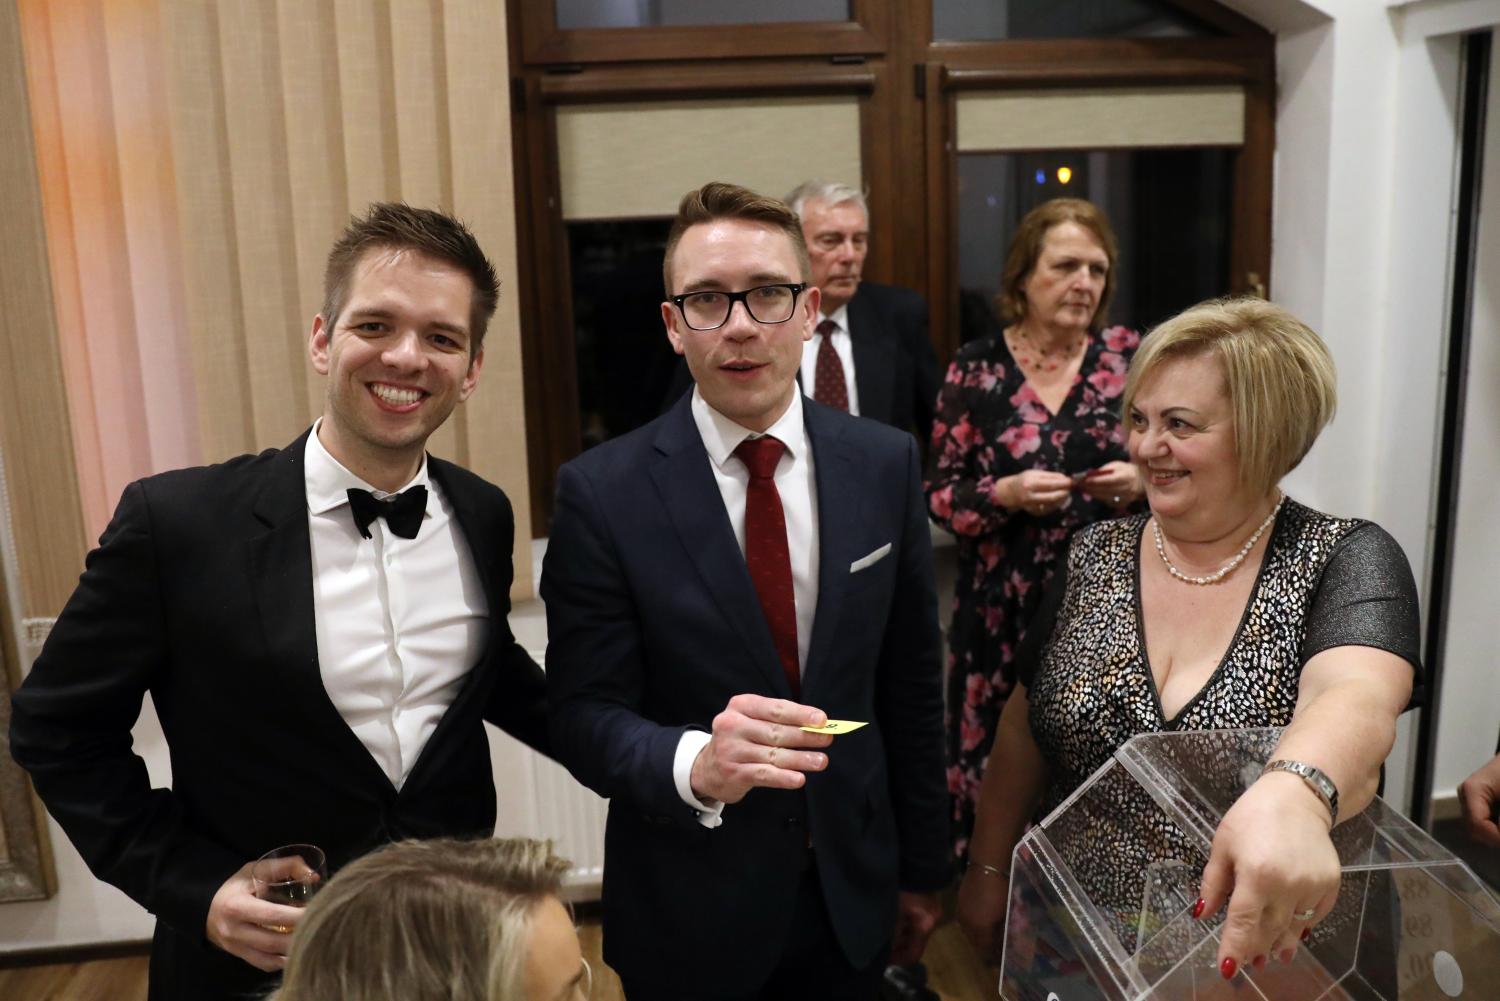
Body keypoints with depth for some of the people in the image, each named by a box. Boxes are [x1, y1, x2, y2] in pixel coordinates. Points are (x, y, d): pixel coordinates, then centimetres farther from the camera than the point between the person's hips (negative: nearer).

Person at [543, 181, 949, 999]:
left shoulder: (885, 465, -6)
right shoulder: (601, 493, -15)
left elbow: (911, 684, 0)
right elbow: (584, 716, -13)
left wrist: (921, 868, 7)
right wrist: (695, 765, -33)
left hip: (851, 896, 3)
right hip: (687, 912, -2)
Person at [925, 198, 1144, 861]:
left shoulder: (1129, 356, 2)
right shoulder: (975, 368, -1)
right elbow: (939, 495, 0)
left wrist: (1140, 481, -13)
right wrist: (1006, 494, -18)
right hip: (1004, 605, -1)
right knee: (999, 749, 5)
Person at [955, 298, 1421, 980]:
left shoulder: (1346, 562, -15)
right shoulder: (1094, 558, -3)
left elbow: (1358, 700, -35)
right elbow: (1024, 727, 4)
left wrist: (1293, 796, -54)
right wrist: (988, 870, 3)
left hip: (1273, 953, -2)